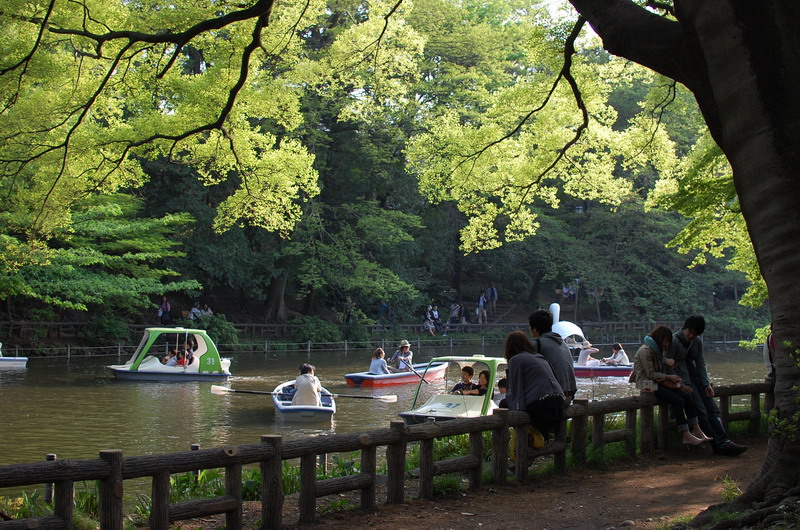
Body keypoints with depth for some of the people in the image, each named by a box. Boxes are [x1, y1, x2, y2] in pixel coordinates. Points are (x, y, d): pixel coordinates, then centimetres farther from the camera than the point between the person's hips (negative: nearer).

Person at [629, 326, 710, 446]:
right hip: (647, 383, -9)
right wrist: (669, 377, -15)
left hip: (659, 381, 9)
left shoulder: (657, 349, 16)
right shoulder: (645, 350, -14)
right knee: (678, 400, -24)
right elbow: (651, 374, -16)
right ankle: (686, 436, -24)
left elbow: (661, 368, 15)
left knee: (686, 396, -8)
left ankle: (697, 430, -6)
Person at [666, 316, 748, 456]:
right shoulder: (674, 342, -12)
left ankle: (724, 442, -15)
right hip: (681, 381, -7)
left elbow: (700, 364, 9)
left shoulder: (697, 342, 10)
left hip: (694, 378, 7)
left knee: (713, 409, -7)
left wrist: (706, 384, -3)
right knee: (701, 412, -17)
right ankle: (719, 444, -17)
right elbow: (669, 366, -14)